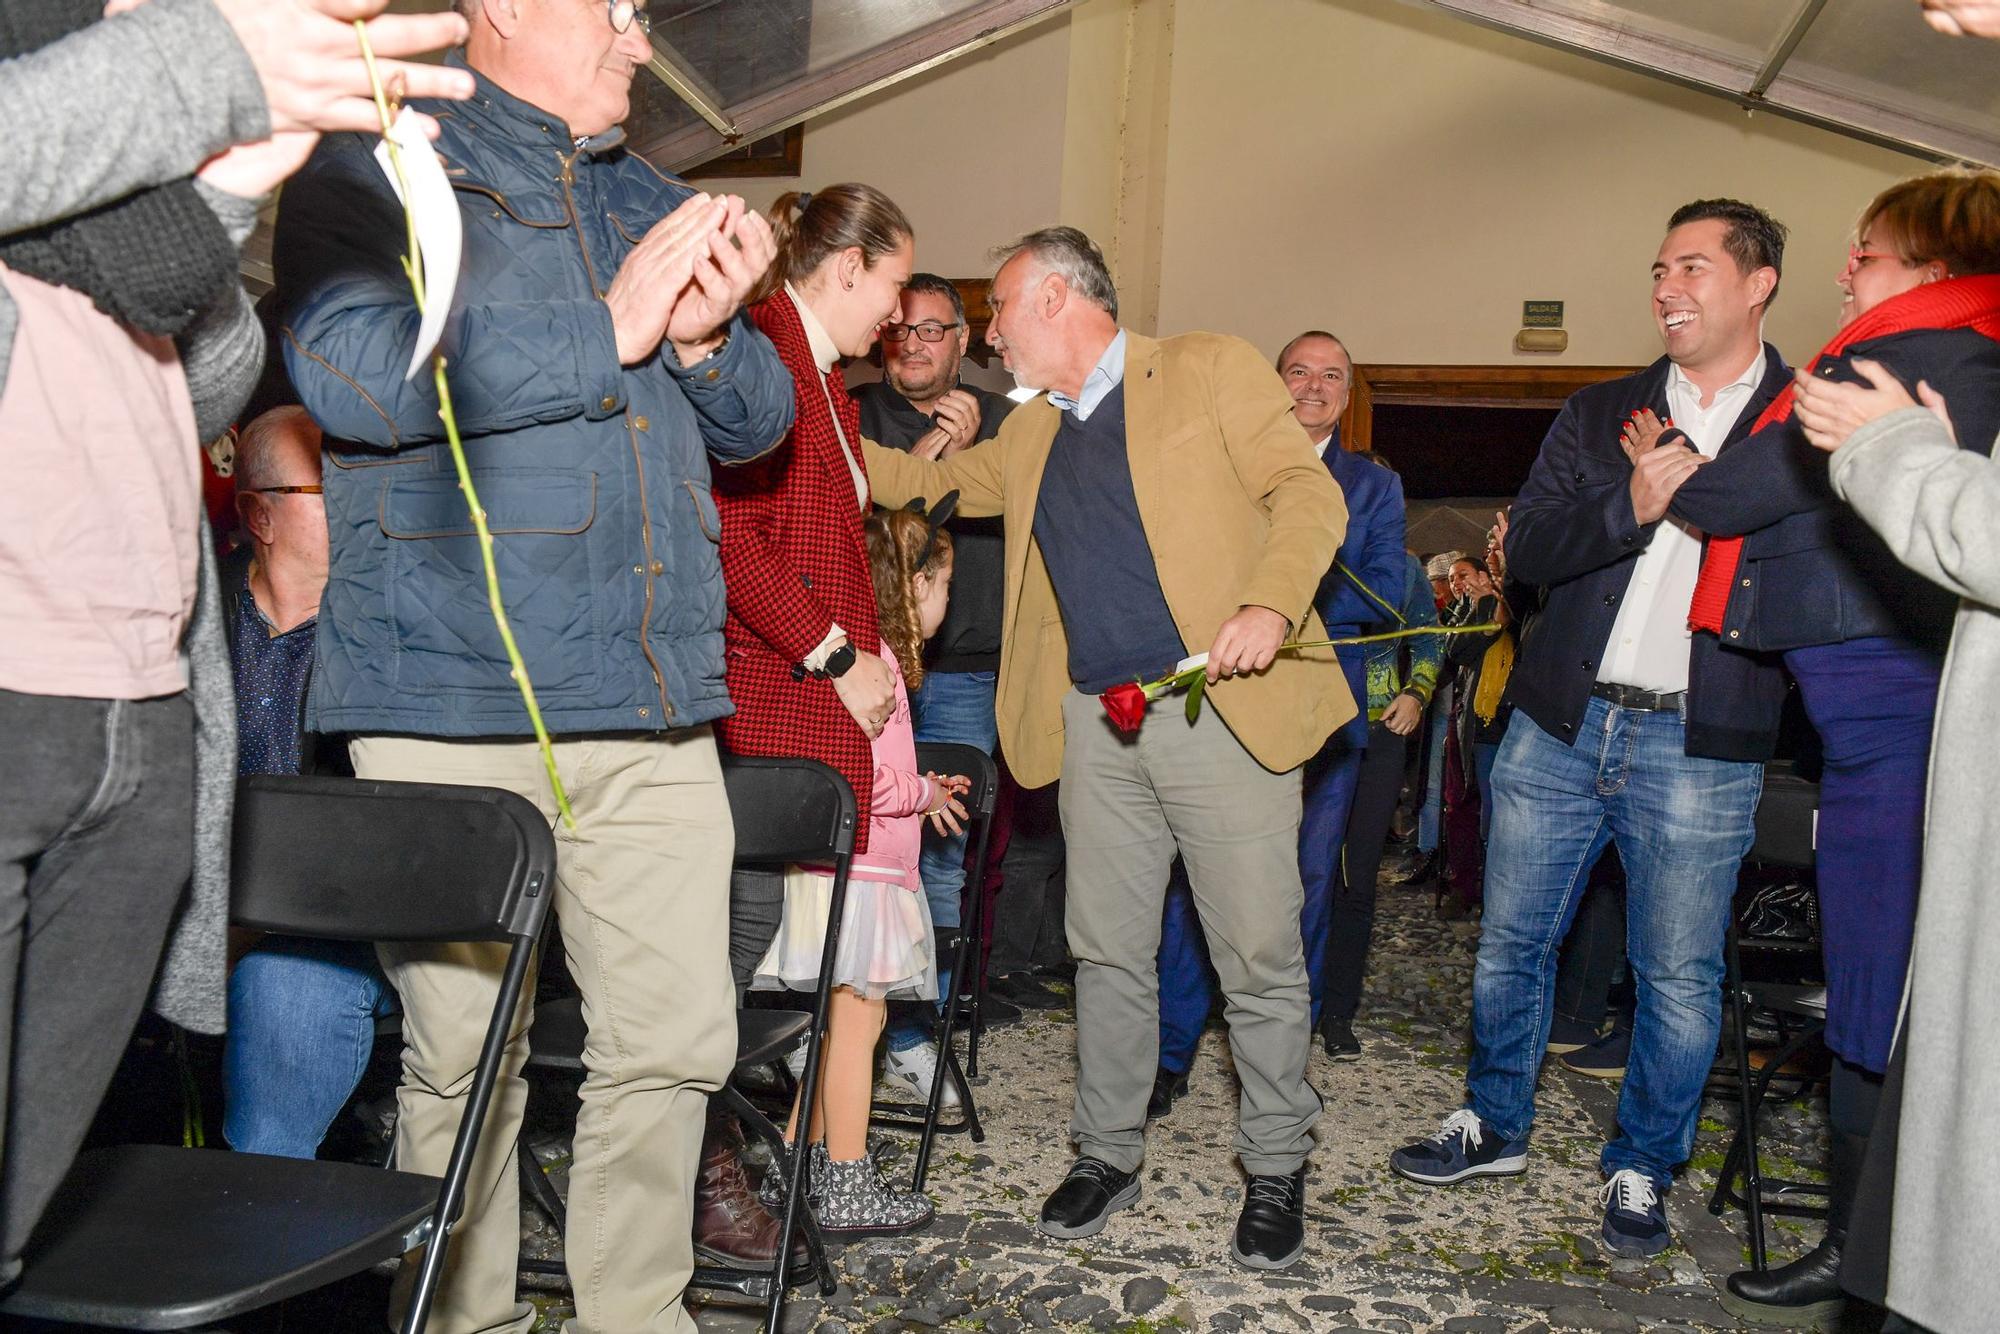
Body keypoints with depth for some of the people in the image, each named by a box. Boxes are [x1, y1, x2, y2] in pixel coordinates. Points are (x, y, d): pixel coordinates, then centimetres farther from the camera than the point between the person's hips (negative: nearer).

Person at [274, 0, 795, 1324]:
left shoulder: (653, 200, 21)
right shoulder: (374, 163, 3)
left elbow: (757, 421, 21)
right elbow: (353, 371, -15)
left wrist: (705, 334, -2)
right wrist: (609, 332, -10)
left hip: (654, 709, 5)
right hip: (455, 703, -5)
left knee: (680, 1040, 5)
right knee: (463, 1054, 4)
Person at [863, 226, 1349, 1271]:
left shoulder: (1210, 369, 0)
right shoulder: (1028, 438, 19)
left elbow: (1308, 493, -6)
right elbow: (928, 479, 29)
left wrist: (1271, 604, -22)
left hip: (1223, 709, -5)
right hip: (1097, 722, 6)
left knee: (1259, 956, 1)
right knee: (1108, 950, 10)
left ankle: (1275, 1171, 19)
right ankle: (1107, 1154, 26)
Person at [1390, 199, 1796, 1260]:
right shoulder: (1600, 413, 12)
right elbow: (1526, 546, 1)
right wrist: (1632, 506, -15)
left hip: (1699, 746, -3)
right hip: (1559, 726, 3)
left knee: (1678, 977, 6)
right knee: (1511, 941, 12)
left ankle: (1640, 1170, 26)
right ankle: (1493, 1127, 32)